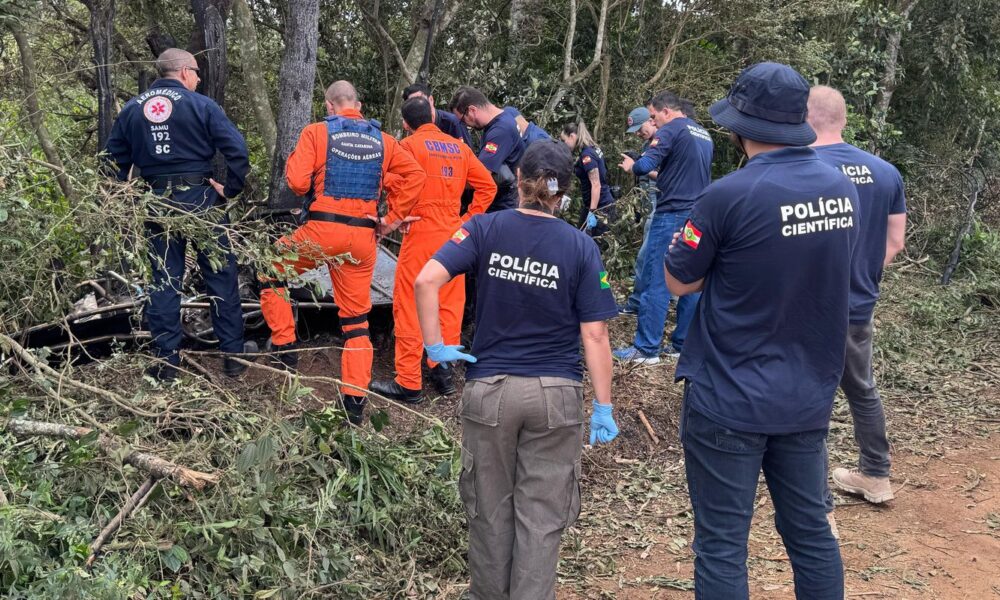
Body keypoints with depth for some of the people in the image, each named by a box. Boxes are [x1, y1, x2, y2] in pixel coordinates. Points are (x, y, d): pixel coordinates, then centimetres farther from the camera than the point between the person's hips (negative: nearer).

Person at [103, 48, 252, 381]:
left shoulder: (131, 109, 8)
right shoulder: (201, 105, -6)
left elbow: (114, 159, 10)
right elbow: (237, 149, -14)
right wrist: (231, 189, -5)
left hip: (156, 202, 4)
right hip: (200, 199, -3)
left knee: (164, 280, 10)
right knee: (220, 275, 8)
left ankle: (166, 360, 12)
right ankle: (233, 352, 13)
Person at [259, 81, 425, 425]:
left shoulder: (316, 132, 0)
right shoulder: (383, 141, 11)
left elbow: (298, 182, -8)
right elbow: (414, 176, 2)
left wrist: (293, 160, 14)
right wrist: (392, 218, 6)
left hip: (322, 229, -3)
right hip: (364, 237, 3)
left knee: (270, 271, 23)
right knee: (356, 318, 11)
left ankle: (284, 347, 18)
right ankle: (355, 401, 9)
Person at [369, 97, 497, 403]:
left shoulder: (409, 145, -4)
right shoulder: (460, 147, 11)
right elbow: (487, 186, 10)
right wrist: (469, 220, 12)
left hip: (421, 233, -5)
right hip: (453, 234, 5)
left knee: (409, 306, 0)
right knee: (450, 304, 13)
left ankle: (408, 382, 2)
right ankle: (443, 371, 19)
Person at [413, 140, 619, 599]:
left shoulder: (485, 229, -4)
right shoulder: (581, 247, -5)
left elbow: (426, 280, -17)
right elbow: (594, 336, -7)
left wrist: (434, 345, -8)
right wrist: (603, 407, -2)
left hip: (489, 390, 1)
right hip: (555, 395, -1)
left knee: (491, 509, 17)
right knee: (541, 517, 8)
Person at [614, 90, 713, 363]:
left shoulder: (670, 131, -8)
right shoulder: (704, 135, 18)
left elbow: (645, 166, -18)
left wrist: (631, 165, 2)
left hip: (672, 216, -8)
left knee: (655, 282, -5)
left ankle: (646, 349, -4)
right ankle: (684, 344, 13)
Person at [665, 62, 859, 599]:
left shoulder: (729, 197, -20)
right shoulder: (843, 190, 1)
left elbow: (679, 282, -6)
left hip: (729, 399, -6)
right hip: (809, 396, 6)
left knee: (722, 544, 6)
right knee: (810, 530, 18)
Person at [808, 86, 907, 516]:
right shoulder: (885, 172, 1)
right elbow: (895, 242, 6)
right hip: (859, 307, 6)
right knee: (862, 390, 25)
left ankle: (819, 509, 10)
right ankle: (876, 476, 42)